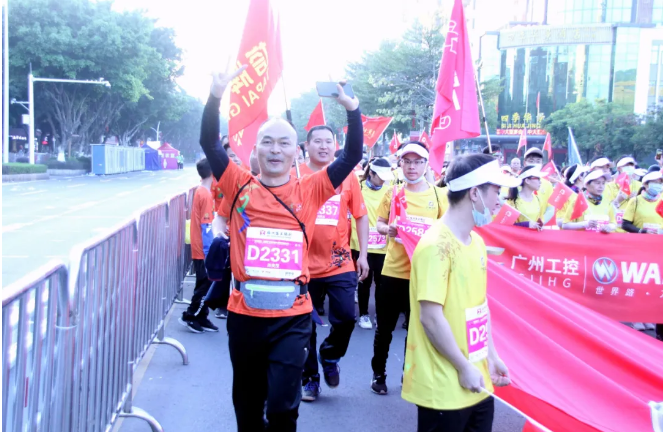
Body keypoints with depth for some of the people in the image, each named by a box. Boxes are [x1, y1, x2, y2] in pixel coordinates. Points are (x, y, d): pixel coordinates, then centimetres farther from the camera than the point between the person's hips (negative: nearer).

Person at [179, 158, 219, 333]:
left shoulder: (200, 191, 9)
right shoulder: (206, 195, -18)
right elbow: (206, 226, -20)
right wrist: (209, 252, -18)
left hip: (200, 249, 9)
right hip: (204, 251, -9)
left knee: (204, 285, 13)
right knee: (205, 285, -1)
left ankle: (201, 318, 20)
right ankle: (189, 316, 8)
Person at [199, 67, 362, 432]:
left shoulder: (309, 190, 2)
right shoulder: (241, 186, 2)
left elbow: (352, 156, -1)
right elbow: (210, 144, -6)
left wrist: (351, 107, -13)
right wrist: (215, 97, -19)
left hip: (292, 315, -1)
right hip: (244, 312, 1)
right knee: (247, 402, 17)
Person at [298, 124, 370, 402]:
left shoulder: (346, 176, 1)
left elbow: (361, 216, 6)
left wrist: (363, 255, 3)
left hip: (340, 263, 1)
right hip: (305, 265, 0)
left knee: (346, 317, -8)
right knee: (306, 327, 9)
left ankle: (330, 355, 24)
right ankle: (310, 379, 28)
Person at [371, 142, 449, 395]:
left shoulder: (438, 195, 2)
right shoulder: (392, 192, 2)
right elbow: (379, 223, 6)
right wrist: (388, 229, -16)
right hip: (393, 270, 0)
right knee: (385, 327, 8)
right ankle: (378, 374, 25)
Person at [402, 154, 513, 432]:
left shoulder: (477, 242, 8)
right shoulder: (437, 245, -19)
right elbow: (430, 317, -21)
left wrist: (492, 356, 13)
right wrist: (464, 368, -15)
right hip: (444, 387, -8)